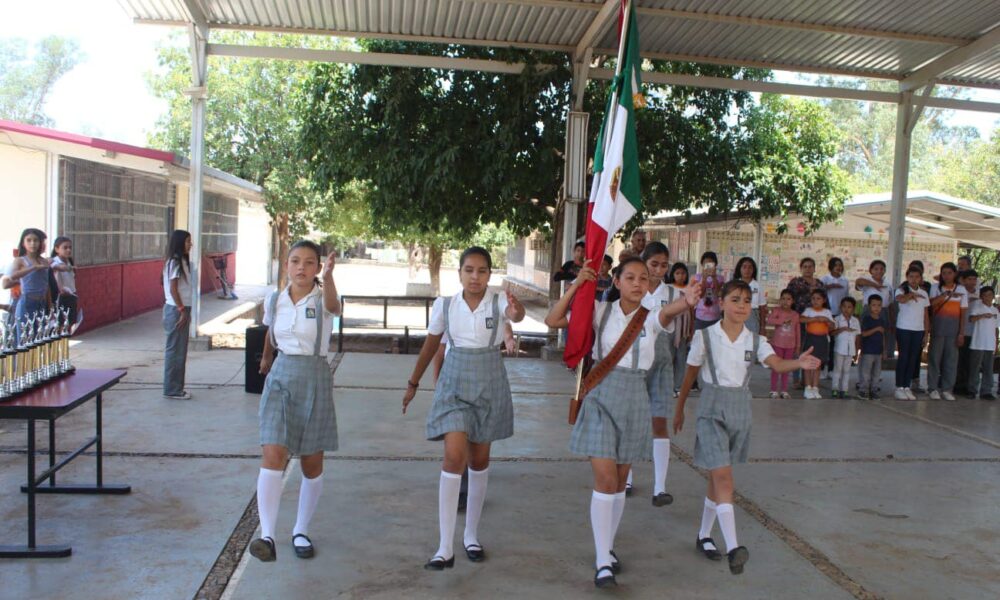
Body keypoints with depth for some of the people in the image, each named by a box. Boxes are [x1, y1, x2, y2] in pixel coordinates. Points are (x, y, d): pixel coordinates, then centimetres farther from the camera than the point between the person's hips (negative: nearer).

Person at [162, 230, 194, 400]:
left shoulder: (182, 261, 14)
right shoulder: (174, 262, -14)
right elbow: (173, 289, -18)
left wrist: (186, 311, 16)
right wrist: (181, 310, -18)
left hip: (182, 309, 9)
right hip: (176, 310, -9)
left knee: (180, 350, 13)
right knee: (175, 350, -3)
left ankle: (177, 387, 20)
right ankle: (172, 390, 3)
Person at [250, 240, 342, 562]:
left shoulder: (322, 299, -10)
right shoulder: (274, 300, 2)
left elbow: (333, 305, -36)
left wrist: (328, 278, -57)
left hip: (315, 381, -2)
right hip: (280, 378, 2)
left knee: (312, 463, 8)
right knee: (273, 455, -15)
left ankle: (300, 531, 26)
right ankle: (267, 536, -19)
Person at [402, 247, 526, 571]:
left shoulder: (499, 302, -10)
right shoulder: (444, 305, -5)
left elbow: (517, 315, -34)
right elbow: (430, 345, 7)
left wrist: (516, 311, -58)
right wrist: (413, 383, 14)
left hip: (489, 383, 0)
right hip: (454, 382, 0)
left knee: (479, 460, 12)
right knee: (454, 457, -14)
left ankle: (471, 535, 29)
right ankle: (445, 547, -10)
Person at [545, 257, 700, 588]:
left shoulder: (651, 316, -3)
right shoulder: (602, 311, -3)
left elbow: (667, 311, -28)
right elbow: (553, 321, -7)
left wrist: (687, 301, -51)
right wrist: (577, 284, -14)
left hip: (635, 398, 2)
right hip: (601, 395, -2)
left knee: (620, 480, 13)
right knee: (605, 478, -8)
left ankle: (606, 547, 32)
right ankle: (603, 562, -1)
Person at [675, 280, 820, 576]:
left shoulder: (755, 341, 1)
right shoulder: (705, 337, -7)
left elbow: (777, 364, -17)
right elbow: (690, 374, 3)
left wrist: (799, 363, -38)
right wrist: (679, 408, 10)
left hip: (740, 408, 4)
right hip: (712, 409, -4)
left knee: (718, 476, 13)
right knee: (723, 476, -14)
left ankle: (704, 536, 29)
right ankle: (733, 547, -19)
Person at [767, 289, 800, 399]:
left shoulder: (795, 314, 5)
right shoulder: (777, 311, -5)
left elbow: (798, 331, 8)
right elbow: (769, 320, -23)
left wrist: (798, 346, 8)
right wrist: (783, 321, -24)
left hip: (790, 345, 3)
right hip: (777, 344, -3)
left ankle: (784, 390, 15)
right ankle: (774, 390, 9)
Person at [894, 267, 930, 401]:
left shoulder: (923, 294, 10)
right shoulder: (902, 290, -3)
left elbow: (925, 315, 12)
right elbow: (900, 299, -29)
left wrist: (926, 333, 8)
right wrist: (911, 294, -47)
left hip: (919, 330, 4)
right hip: (903, 329, -4)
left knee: (913, 358, 5)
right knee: (903, 357, -3)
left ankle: (907, 387, 11)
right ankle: (899, 388, 2)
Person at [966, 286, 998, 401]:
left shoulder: (995, 311, 14)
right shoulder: (977, 307, -1)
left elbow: (995, 328, 17)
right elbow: (971, 319, -19)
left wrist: (996, 344, 14)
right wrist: (983, 315, -33)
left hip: (990, 345, 5)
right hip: (977, 344, -5)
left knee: (988, 369, 6)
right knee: (975, 368, 0)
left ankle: (986, 391, 11)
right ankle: (972, 390, 7)